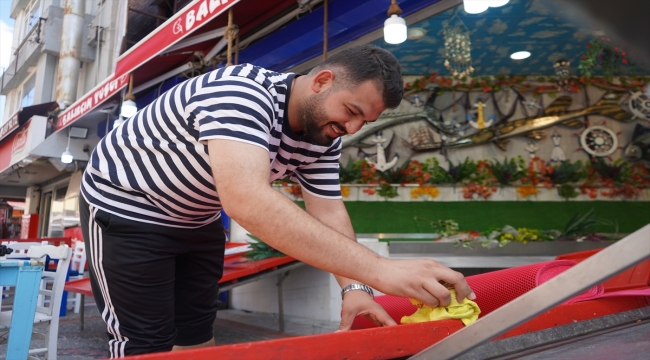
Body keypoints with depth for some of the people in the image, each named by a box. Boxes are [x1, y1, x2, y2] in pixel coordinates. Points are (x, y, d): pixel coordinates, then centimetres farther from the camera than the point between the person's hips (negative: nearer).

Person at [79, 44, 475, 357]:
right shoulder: (242, 93, -36)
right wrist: (377, 270, -54)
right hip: (124, 207, -6)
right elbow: (248, 201, -51)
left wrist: (354, 288, -28)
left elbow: (329, 212, -11)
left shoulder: (323, 137, -10)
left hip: (195, 222, 7)